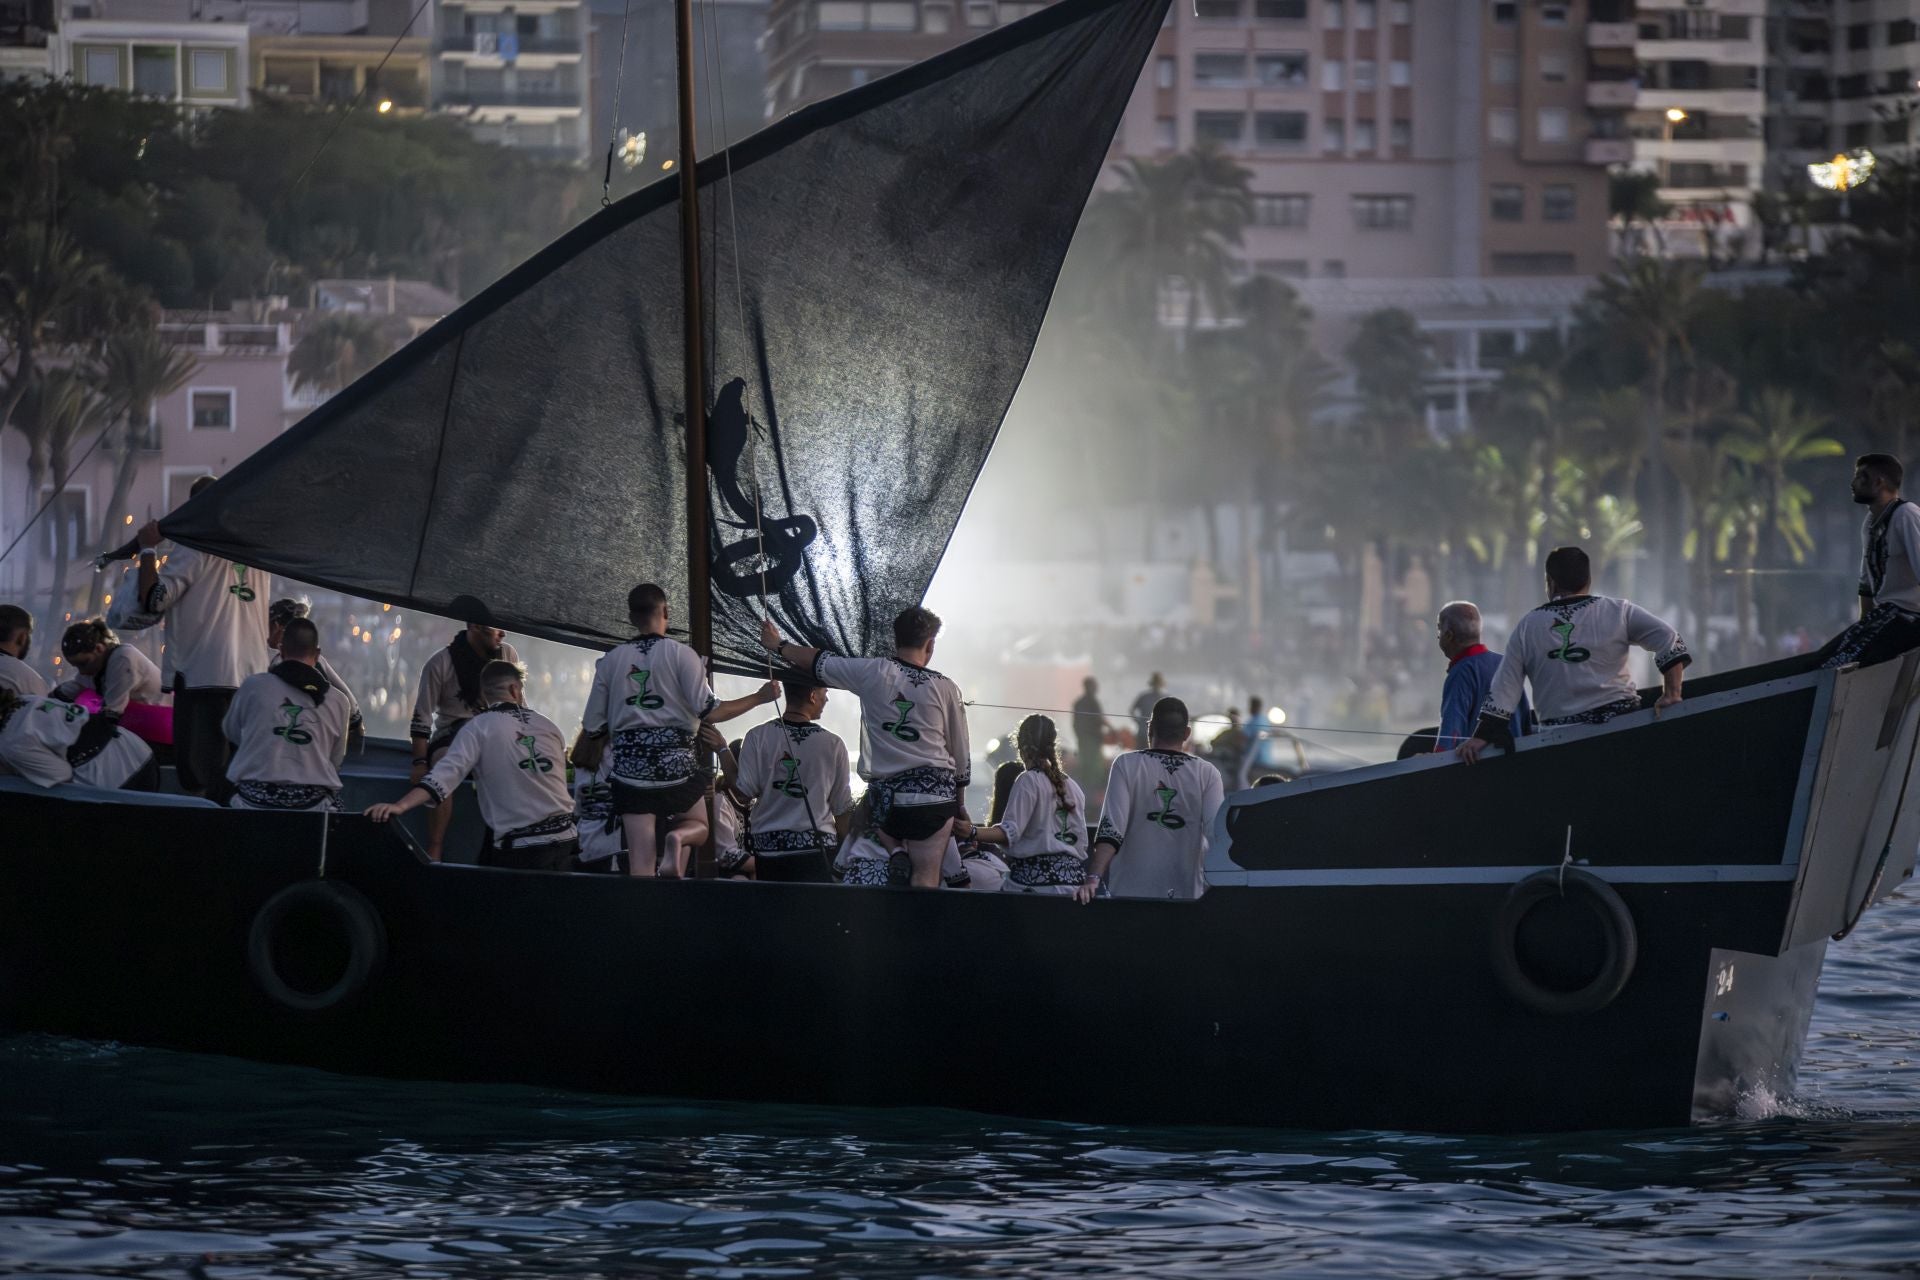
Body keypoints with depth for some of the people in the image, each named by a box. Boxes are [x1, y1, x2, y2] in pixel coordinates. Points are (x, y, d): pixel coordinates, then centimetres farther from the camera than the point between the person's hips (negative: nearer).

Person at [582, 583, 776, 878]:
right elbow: (709, 712, -9)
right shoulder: (680, 654, -2)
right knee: (699, 827, 20)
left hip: (630, 764, 2)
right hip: (675, 759, -2)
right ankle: (677, 837, -14)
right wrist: (759, 698, 2)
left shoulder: (612, 660, 6)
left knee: (640, 862, 3)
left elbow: (593, 727, 7)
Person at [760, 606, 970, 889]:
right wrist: (960, 804, 21)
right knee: (925, 878, -7)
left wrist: (777, 645, 31)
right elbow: (961, 754, 8)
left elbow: (819, 662, 14)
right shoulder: (944, 688, 0)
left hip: (885, 794, 2)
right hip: (933, 792, -2)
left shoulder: (873, 672, 0)